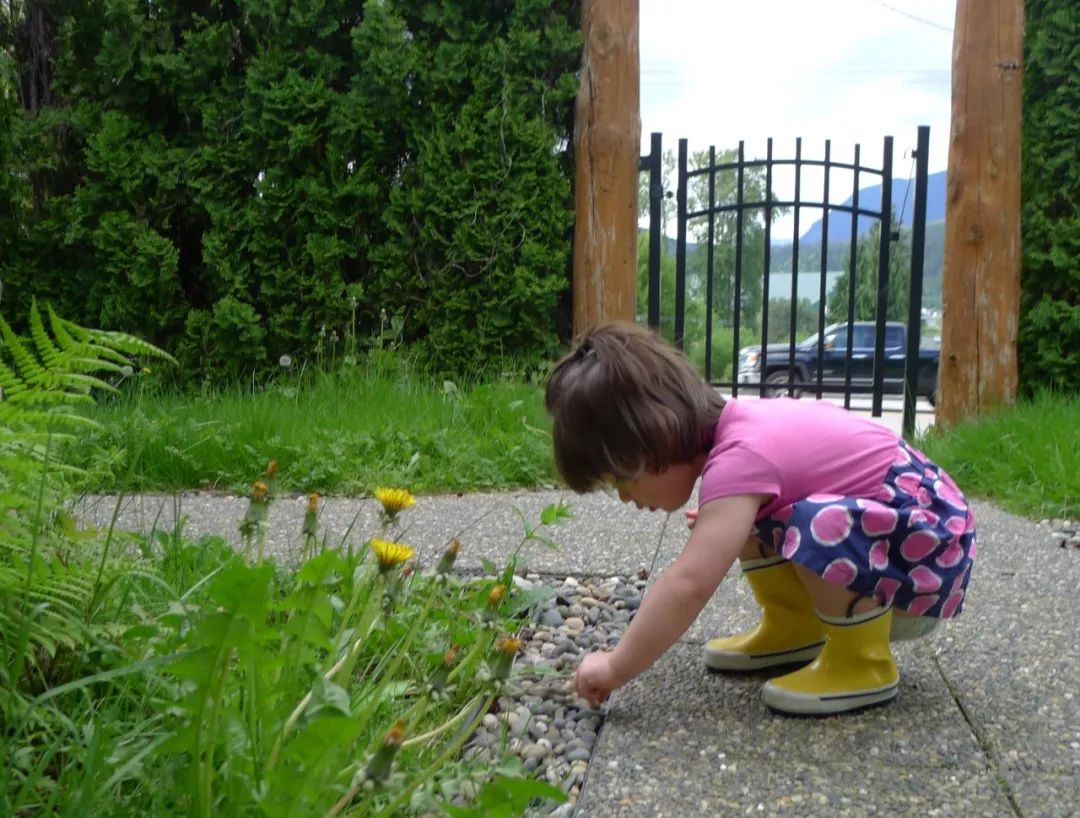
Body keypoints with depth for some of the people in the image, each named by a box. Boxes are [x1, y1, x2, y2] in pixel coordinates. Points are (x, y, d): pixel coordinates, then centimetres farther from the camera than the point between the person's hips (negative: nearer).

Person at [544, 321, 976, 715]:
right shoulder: (736, 426, -1)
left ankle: (864, 663, -13)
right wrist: (717, 524, 15)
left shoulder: (739, 457, -29)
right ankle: (794, 629, 13)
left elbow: (688, 585, -37)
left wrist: (614, 669, -30)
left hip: (928, 548, -9)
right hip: (874, 524, 9)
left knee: (822, 525, -36)